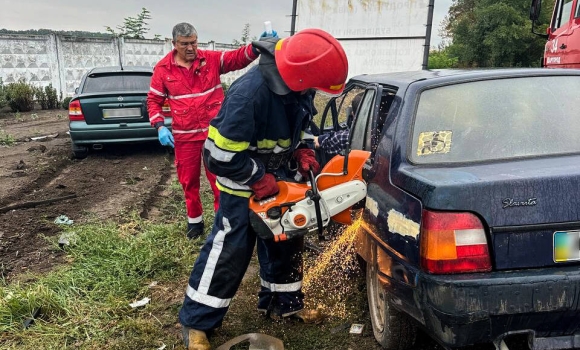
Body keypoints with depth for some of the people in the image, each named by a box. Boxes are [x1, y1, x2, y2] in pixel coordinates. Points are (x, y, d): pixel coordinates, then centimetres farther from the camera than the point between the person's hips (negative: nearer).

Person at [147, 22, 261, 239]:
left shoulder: (212, 59, -1)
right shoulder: (163, 68, 0)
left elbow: (237, 58, -14)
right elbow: (154, 100, 6)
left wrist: (256, 47, -35)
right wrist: (160, 126, -9)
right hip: (184, 136, 1)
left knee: (219, 178, 6)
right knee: (188, 180, 13)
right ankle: (195, 220, 33)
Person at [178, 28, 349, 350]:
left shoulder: (298, 88, -10)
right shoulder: (249, 94, -36)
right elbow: (218, 155, -31)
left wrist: (302, 152, -5)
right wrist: (258, 179, -23)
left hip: (279, 178, 8)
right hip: (244, 186, -7)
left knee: (285, 242, 16)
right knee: (229, 251, -1)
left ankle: (282, 302, 37)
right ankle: (196, 322, 16)